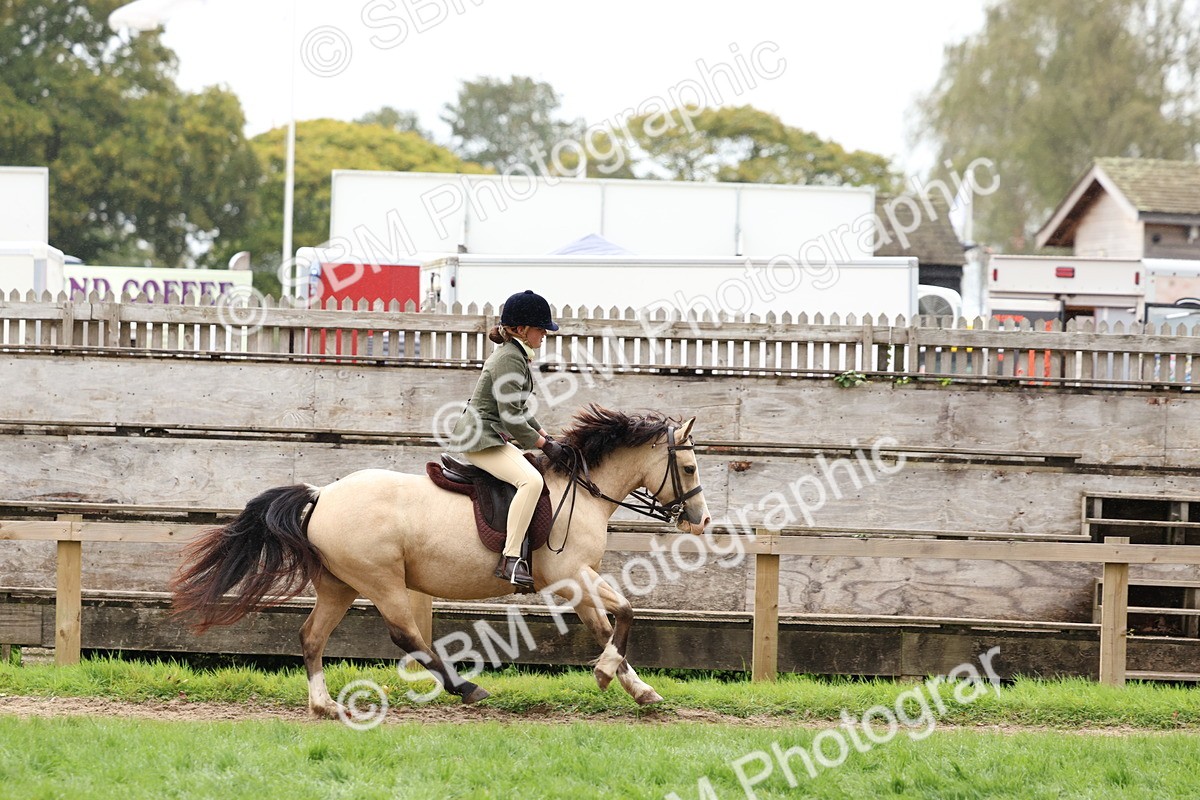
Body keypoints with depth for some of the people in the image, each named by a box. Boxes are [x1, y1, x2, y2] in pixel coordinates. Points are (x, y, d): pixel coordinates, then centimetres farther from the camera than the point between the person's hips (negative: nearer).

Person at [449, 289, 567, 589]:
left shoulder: (516, 355, 17)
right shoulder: (509, 359, -16)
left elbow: (519, 408, 27)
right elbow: (512, 418, -21)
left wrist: (543, 434, 16)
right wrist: (544, 445, -13)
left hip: (494, 436, 12)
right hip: (482, 437, -12)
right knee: (531, 480, -30)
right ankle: (510, 559, -36)